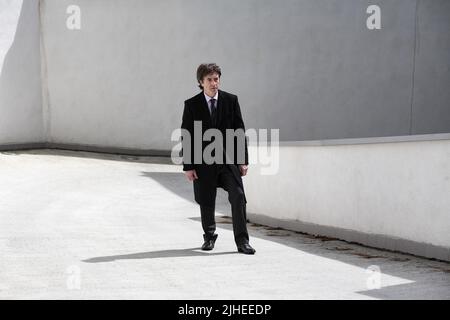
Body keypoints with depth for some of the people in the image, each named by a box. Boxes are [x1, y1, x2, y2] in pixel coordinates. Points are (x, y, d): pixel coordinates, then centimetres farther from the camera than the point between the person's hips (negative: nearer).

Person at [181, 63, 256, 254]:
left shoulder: (231, 100, 3)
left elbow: (240, 131, 4)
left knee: (238, 198, -9)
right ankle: (209, 237, 30)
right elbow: (187, 137, 0)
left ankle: (242, 241, -4)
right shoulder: (192, 105, 0)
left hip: (229, 159, 0)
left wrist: (243, 160, 0)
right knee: (206, 202, 9)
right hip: (204, 161, 0)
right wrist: (188, 166, -5)